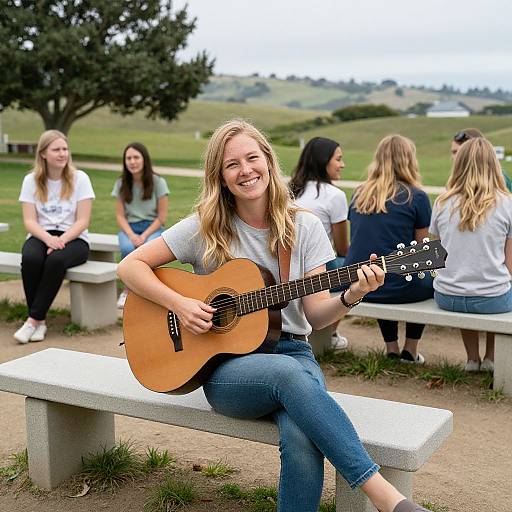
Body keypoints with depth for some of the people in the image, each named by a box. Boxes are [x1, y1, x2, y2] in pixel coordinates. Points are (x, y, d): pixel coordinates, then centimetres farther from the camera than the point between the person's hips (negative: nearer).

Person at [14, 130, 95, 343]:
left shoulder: (79, 178, 0)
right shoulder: (31, 180, 5)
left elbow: (82, 221, -5)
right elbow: (29, 221, -2)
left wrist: (61, 240, -21)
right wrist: (48, 238, -21)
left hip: (73, 238, -2)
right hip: (41, 236, 2)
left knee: (56, 260, -35)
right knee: (30, 258, -33)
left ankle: (33, 320, -26)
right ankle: (40, 321, -21)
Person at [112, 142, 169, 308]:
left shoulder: (158, 182, -5)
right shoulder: (121, 184, 2)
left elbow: (162, 217, -4)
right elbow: (120, 215, 2)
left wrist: (144, 236, -18)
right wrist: (132, 235, -17)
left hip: (152, 227, -1)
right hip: (129, 228, 2)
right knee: (128, 249, -34)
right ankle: (128, 290, -12)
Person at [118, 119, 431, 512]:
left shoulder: (304, 227, 4)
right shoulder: (206, 228, 1)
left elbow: (316, 313, 1)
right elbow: (131, 266, 2)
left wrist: (350, 297, -19)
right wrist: (179, 305, -13)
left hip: (292, 351, 2)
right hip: (225, 365, -1)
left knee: (303, 441, -34)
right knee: (289, 373, -38)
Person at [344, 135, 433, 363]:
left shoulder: (359, 194, 8)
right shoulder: (416, 197, -6)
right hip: (396, 288, -4)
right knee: (432, 279, 24)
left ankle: (391, 347, 34)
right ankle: (410, 350, 27)